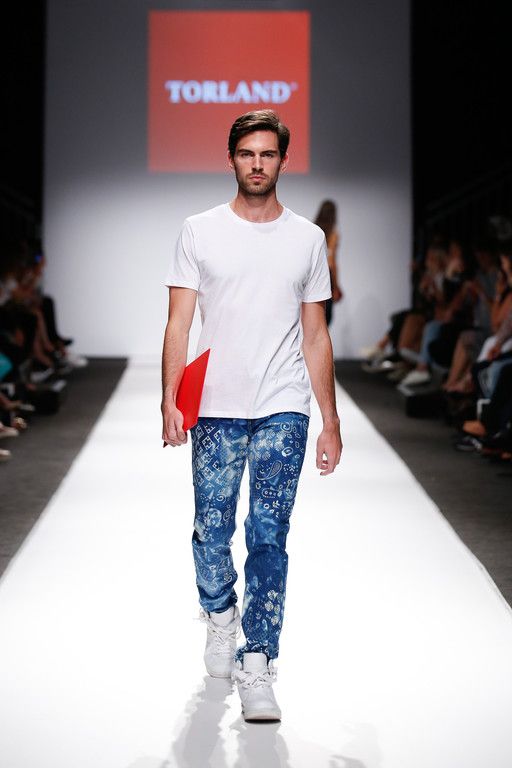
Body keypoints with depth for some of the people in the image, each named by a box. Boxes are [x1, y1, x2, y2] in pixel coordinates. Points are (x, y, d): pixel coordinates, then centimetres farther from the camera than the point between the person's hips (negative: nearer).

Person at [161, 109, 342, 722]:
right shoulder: (199, 232, 5)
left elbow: (315, 336, 12)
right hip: (215, 409, 0)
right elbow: (178, 325, 1)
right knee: (211, 531, 5)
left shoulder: (308, 239, 9)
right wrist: (170, 402, -11)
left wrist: (330, 421, 9)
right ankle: (219, 614, 35)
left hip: (283, 409, 0)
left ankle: (256, 664, 1)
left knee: (269, 535, -4)